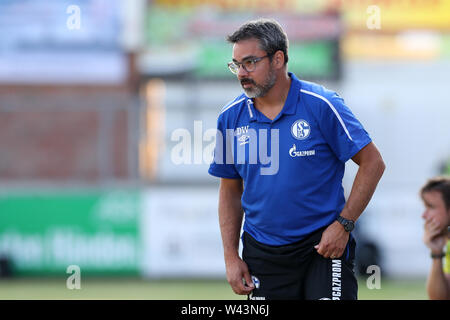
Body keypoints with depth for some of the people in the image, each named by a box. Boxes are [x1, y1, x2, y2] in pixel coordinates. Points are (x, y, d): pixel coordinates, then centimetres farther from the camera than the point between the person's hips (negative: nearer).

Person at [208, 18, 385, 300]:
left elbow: (372, 163, -6)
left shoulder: (321, 105, -9)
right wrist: (231, 256, 6)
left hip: (323, 245, -4)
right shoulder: (231, 117, 4)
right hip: (262, 253, 4)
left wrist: (343, 224, -13)